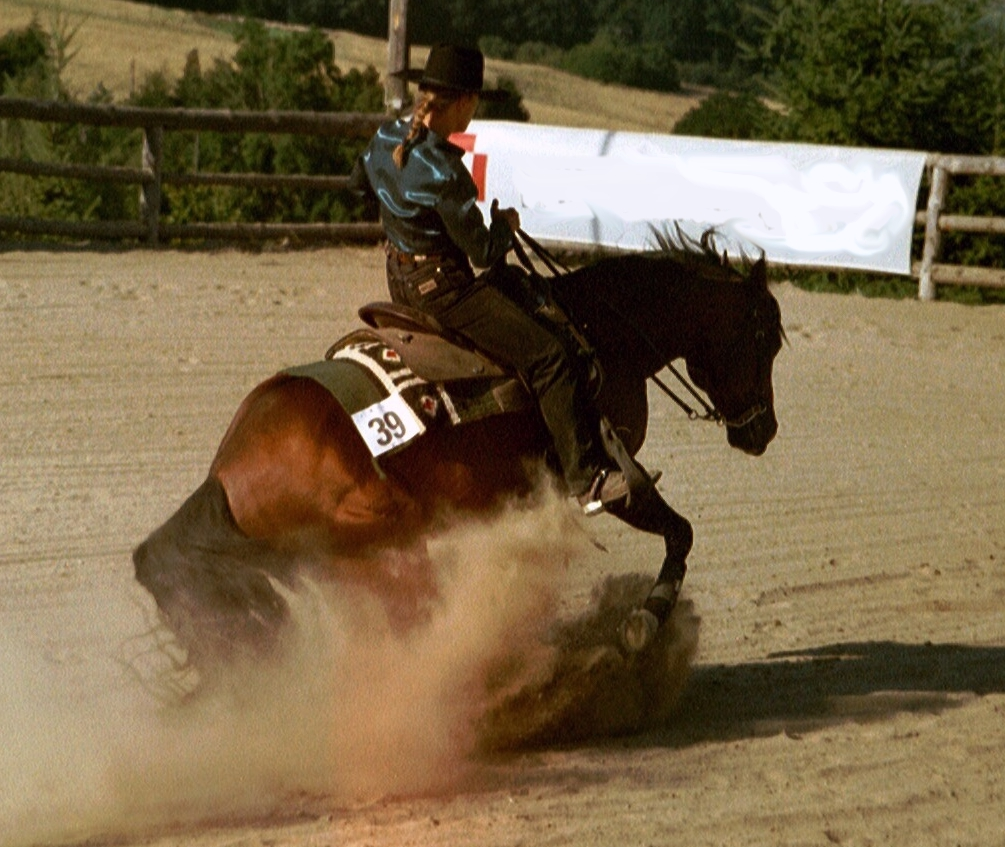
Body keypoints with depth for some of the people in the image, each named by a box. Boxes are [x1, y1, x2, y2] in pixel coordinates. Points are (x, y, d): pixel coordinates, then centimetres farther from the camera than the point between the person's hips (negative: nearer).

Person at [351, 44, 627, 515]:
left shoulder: (385, 137, -2)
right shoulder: (445, 172, -28)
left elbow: (359, 181, 21)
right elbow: (482, 250, -21)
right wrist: (506, 225, -1)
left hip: (400, 277, 10)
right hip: (442, 286, -10)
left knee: (515, 282, 35)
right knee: (550, 359, -12)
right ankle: (587, 479, -15)